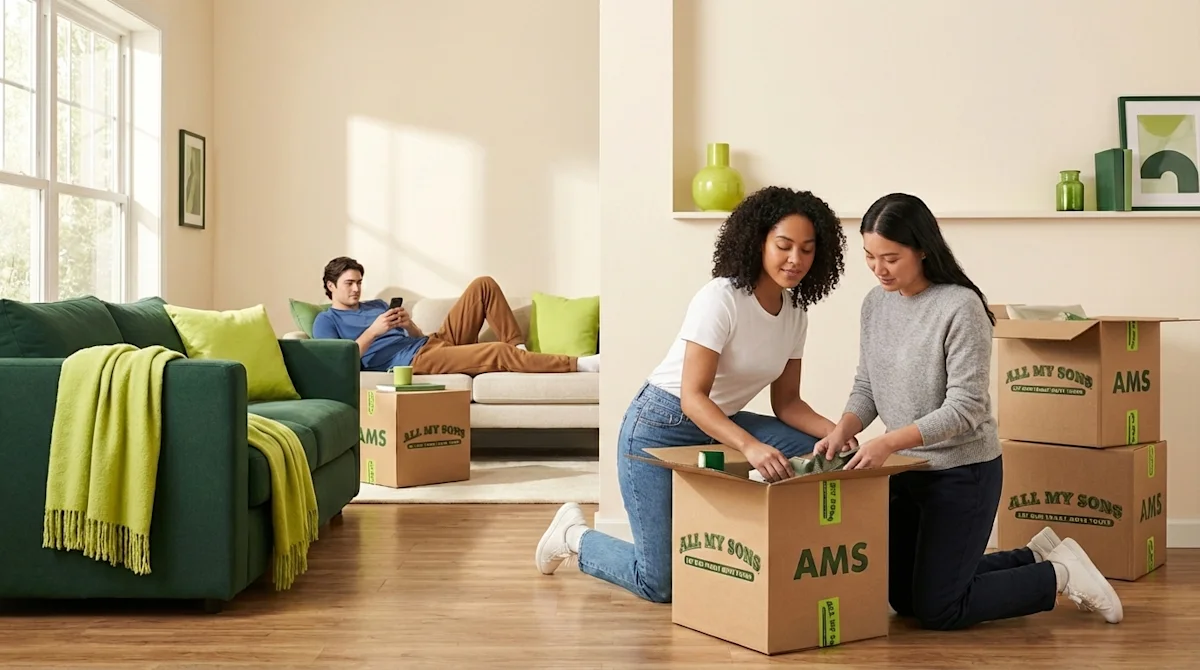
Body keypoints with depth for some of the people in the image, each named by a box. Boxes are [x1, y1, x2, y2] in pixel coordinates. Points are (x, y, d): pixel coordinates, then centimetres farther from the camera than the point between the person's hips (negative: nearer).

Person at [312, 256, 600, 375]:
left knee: (484, 285, -1)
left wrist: (409, 325, 1)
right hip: (414, 361, -8)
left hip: (434, 342, 8)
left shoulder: (376, 305, 29)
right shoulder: (326, 321, 8)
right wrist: (373, 331, -16)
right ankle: (580, 364, -27)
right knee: (498, 352, -27)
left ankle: (520, 350, -7)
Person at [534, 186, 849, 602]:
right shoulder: (720, 299, -23)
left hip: (719, 425, 7)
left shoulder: (795, 312, 0)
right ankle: (574, 535, 18)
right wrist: (750, 447, -44)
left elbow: (786, 403, 4)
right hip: (660, 427, -7)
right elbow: (693, 398, -29)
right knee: (661, 583, -9)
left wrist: (834, 432, -15)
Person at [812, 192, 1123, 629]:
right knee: (903, 598, 18)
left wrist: (890, 441, -35)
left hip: (963, 472, -7)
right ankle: (1035, 557, 31)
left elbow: (964, 408, -24)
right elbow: (866, 385, 5)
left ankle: (1059, 576, 16)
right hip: (907, 472, 8)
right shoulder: (875, 304, 0)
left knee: (937, 611, -2)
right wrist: (843, 431, -15)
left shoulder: (961, 307, -21)